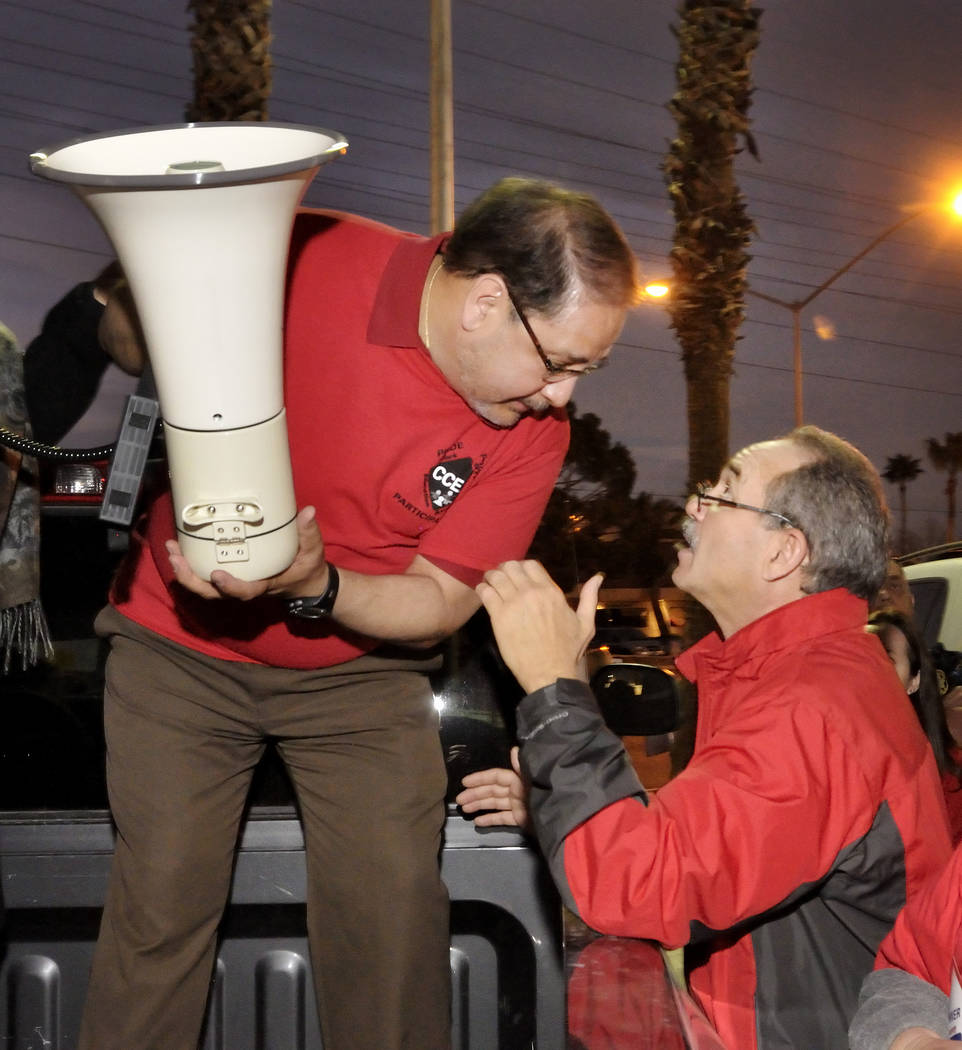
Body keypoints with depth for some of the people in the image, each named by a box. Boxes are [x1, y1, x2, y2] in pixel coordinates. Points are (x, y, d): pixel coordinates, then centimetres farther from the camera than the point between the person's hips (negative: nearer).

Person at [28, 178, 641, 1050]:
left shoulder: (533, 431, -14)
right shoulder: (294, 260, -22)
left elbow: (441, 603, -10)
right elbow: (127, 314, -4)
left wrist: (315, 585, -29)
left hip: (360, 668, 2)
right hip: (183, 645, -1)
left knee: (396, 902, -5)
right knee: (162, 898, -4)